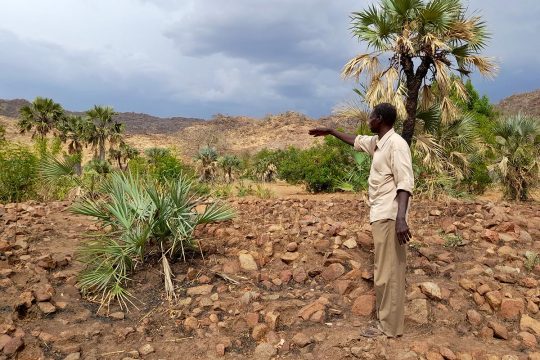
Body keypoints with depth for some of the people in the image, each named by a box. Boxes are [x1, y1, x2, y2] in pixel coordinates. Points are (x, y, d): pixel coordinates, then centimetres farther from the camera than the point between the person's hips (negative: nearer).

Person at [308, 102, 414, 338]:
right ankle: (390, 318, 30)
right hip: (380, 214, 10)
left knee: (387, 271, -2)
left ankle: (389, 327, 10)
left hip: (389, 216, -10)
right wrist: (330, 132, 39)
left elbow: (405, 183, -24)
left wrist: (401, 218, -33)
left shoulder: (396, 143, -15)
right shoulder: (377, 142, 13)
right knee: (387, 269, 17)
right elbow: (357, 141, 34)